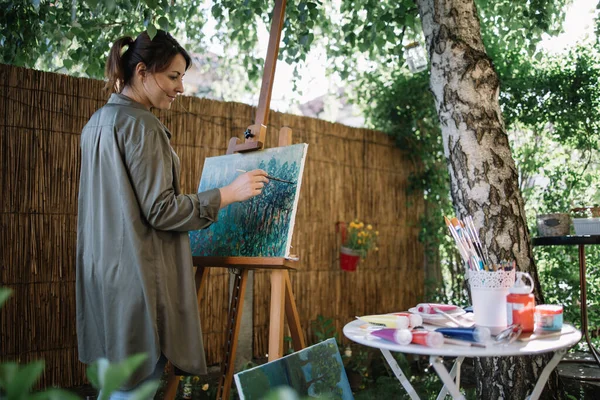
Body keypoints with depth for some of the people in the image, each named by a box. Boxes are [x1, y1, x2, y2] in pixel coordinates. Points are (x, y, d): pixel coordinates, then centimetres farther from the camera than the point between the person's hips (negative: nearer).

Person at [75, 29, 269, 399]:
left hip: (104, 271, 10)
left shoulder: (98, 122, 14)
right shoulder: (141, 124, -15)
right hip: (138, 274, -10)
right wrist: (230, 193, -14)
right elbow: (159, 210, -19)